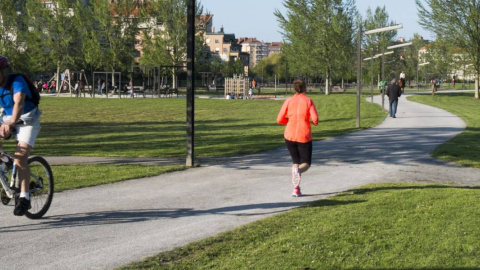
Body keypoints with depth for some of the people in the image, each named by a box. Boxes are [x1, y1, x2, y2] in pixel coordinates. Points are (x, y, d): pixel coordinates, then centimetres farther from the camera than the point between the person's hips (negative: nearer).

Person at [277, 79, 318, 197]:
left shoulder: (288, 101, 2)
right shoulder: (309, 101, -3)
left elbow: (279, 120, -2)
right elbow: (315, 119, -12)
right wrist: (315, 122, 12)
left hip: (289, 136, 2)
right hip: (304, 137, -2)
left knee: (296, 162, 18)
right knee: (306, 164, 10)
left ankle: (296, 189, 3)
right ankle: (298, 171, -28)